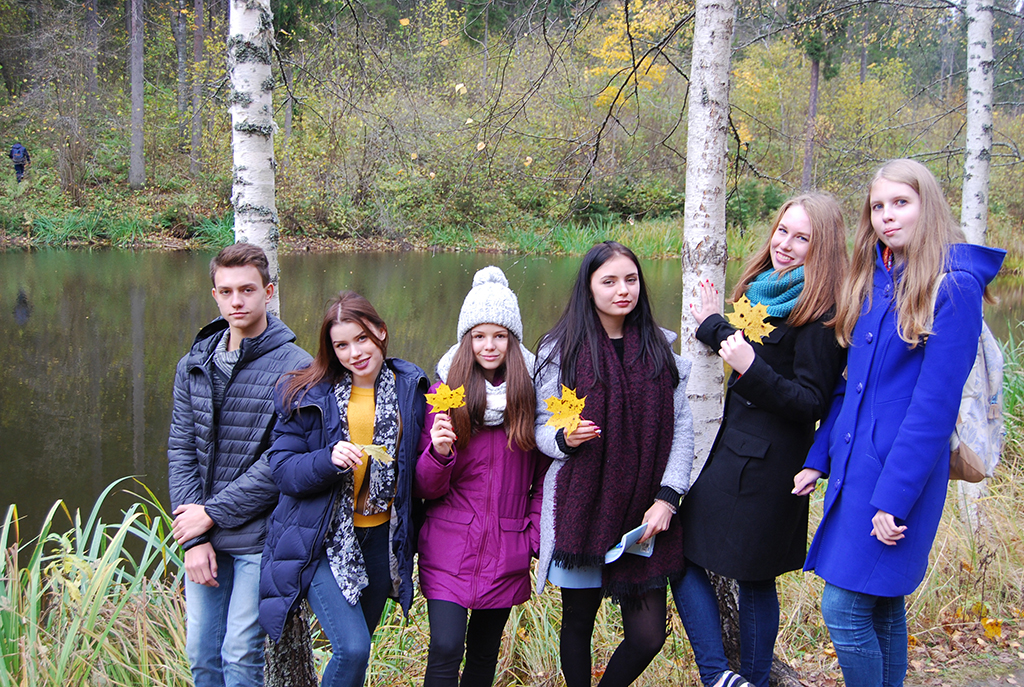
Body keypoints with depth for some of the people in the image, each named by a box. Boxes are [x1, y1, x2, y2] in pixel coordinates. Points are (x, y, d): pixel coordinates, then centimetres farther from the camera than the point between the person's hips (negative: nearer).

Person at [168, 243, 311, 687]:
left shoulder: (295, 368, -10)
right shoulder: (193, 366, 6)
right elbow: (181, 451, 3)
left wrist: (212, 514, -13)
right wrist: (193, 536, -6)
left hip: (259, 535, -5)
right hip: (203, 533, 5)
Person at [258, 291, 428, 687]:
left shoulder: (410, 387, 2)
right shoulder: (307, 394, -5)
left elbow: (417, 470, 11)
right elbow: (282, 469, -8)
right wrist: (329, 459, -23)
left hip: (382, 536, 3)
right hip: (324, 537, -3)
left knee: (354, 647, 13)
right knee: (352, 649, -16)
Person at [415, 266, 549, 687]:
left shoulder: (530, 393, 1)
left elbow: (543, 474, 11)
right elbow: (425, 489, -1)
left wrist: (536, 534, 1)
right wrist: (439, 454, -21)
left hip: (506, 552, 2)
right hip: (449, 547, -2)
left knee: (484, 652, 13)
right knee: (445, 651, -12)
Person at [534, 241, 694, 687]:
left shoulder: (661, 349, 7)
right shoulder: (561, 350, 0)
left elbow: (682, 429, 6)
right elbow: (541, 427, 3)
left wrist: (668, 497, -4)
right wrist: (564, 439, -19)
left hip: (643, 515, 2)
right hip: (579, 511, -2)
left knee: (648, 634, 0)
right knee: (578, 623, 8)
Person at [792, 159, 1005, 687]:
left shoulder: (953, 287, -12)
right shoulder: (873, 282, 11)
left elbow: (935, 404, -16)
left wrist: (895, 497, -18)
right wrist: (819, 458, 11)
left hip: (901, 472, -7)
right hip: (855, 463, 7)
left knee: (843, 608, -5)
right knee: (881, 606, 16)